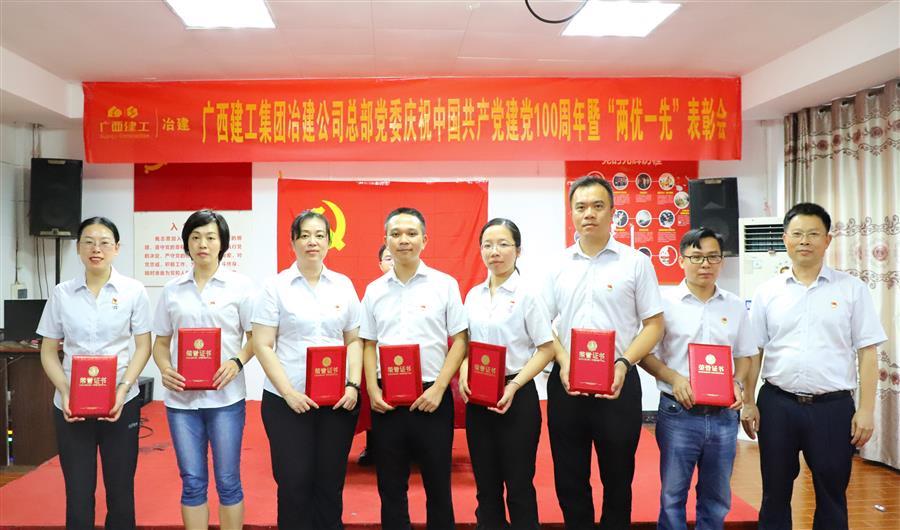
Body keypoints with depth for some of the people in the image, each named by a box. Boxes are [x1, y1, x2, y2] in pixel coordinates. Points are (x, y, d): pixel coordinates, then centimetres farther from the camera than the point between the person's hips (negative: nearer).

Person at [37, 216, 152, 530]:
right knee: (78, 494, 6)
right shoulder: (61, 293, 3)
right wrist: (64, 393, -9)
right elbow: (49, 351, 6)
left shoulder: (134, 291, -1)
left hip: (121, 404, -1)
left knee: (120, 492, 8)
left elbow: (143, 347, 1)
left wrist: (123, 390, -12)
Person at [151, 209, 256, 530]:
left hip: (225, 396, -2)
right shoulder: (172, 290, 8)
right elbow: (160, 342, 13)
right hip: (181, 397, 2)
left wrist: (237, 363, -16)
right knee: (192, 482, 9)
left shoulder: (240, 286, 0)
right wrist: (165, 370, -7)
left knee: (228, 480, 5)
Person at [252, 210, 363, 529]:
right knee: (294, 483, 3)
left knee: (330, 482, 10)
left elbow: (354, 341, 9)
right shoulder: (276, 287, -2)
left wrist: (354, 385, -4)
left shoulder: (343, 285, 6)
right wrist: (288, 392, -13)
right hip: (287, 401, -2)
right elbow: (262, 346, -5)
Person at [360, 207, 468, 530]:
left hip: (431, 397, -2)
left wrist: (438, 388, -11)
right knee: (390, 486, 11)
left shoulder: (444, 285, -1)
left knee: (438, 485, 8)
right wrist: (372, 390, -2)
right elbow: (369, 344, 11)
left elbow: (459, 341, -2)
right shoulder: (374, 290, 7)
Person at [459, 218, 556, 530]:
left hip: (516, 396, -5)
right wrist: (464, 375, -5)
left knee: (518, 485, 5)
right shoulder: (473, 295, 8)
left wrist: (514, 386, -17)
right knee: (485, 484, 13)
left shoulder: (527, 294, -7)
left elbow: (546, 349, -8)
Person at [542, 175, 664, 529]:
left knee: (618, 478, 10)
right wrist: (563, 363, -9)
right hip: (565, 383, 2)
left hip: (618, 383, -2)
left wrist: (623, 364, -14)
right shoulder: (558, 265, 6)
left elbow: (654, 324, 0)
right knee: (569, 479, 12)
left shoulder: (635, 262, 0)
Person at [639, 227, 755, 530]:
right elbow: (645, 354, -1)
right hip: (678, 414, -3)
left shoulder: (735, 306, 6)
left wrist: (737, 383, -6)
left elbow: (744, 355, 14)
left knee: (716, 499, 14)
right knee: (672, 496, 6)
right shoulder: (665, 303, -3)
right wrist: (674, 378, -17)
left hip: (723, 416, 3)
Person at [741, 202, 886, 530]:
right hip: (777, 404, 1)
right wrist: (748, 402, 2)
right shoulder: (767, 292, 4)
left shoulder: (852, 289, 0)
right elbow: (754, 352, 6)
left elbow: (867, 353, 0)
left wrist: (866, 409, -5)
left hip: (833, 406, -1)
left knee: (832, 497, 11)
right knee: (775, 494, 12)